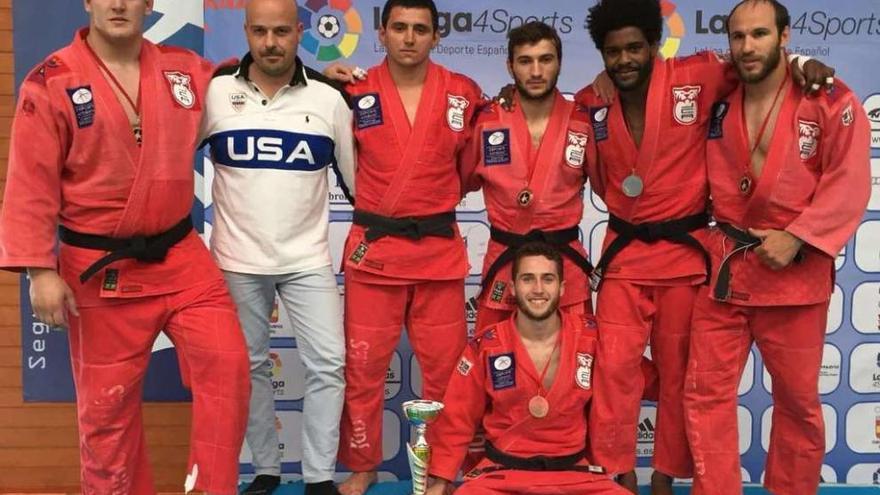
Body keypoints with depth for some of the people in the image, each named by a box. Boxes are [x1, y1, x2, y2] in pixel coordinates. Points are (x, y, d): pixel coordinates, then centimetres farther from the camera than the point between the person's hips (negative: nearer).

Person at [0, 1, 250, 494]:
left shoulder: (186, 68, 4)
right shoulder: (51, 82, -7)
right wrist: (41, 270, -13)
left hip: (181, 255, 3)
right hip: (99, 270, -3)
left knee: (228, 365, -6)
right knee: (107, 402, 9)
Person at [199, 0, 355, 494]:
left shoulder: (329, 98, -2)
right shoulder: (215, 92, -2)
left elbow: (358, 175, 5)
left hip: (309, 258, 0)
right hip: (238, 259, 1)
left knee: (328, 364, -3)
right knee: (250, 366, 11)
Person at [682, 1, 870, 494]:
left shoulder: (831, 101, -6)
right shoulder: (717, 103, 6)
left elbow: (849, 185, -10)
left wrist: (796, 239, -19)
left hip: (795, 271, -3)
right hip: (722, 265, 3)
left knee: (798, 399, 11)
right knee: (706, 392, 4)